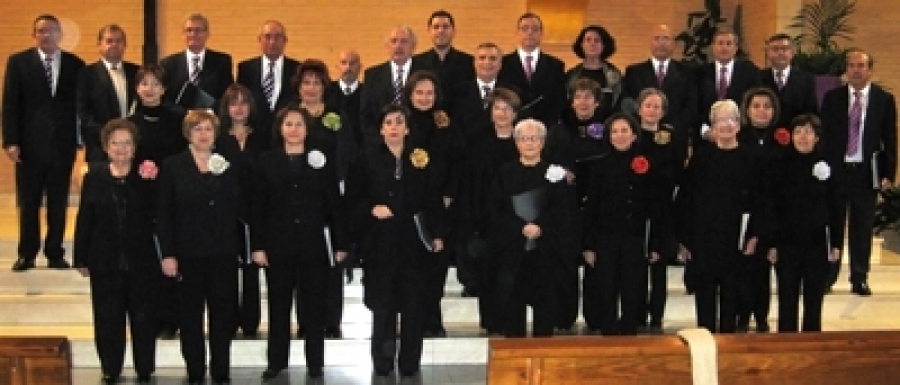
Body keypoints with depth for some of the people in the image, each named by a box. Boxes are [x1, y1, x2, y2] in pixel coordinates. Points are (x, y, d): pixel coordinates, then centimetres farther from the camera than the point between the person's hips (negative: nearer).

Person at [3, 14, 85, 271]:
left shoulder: (75, 65, 3)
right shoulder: (18, 62, 1)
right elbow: (10, 104, -2)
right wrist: (11, 141, -9)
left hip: (63, 144, 1)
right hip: (30, 144, -1)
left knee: (58, 203, 7)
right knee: (28, 203, 7)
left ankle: (55, 254, 16)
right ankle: (27, 255, 15)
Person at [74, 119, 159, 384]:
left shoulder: (147, 176, -3)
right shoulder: (95, 176, 0)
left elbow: (156, 213, -13)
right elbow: (84, 220, 2)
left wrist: (148, 181, -25)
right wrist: (81, 259, 2)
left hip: (141, 262, -1)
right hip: (105, 262, 1)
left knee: (143, 318, 8)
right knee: (108, 319, 9)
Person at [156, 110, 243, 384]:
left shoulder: (229, 166, 6)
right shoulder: (172, 167, 0)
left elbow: (240, 208, 8)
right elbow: (163, 214, -3)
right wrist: (168, 254, -8)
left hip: (223, 254, 1)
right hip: (188, 254, -1)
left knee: (223, 315, 7)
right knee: (191, 316, 7)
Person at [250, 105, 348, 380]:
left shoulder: (321, 160, 3)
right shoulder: (266, 162, 3)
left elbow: (334, 204, 1)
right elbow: (257, 208, 1)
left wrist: (340, 244, -3)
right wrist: (257, 246, -5)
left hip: (314, 244, 0)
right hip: (278, 244, 0)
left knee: (314, 305, 7)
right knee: (278, 305, 8)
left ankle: (315, 363, 16)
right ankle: (276, 361, 18)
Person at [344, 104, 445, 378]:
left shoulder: (421, 160, 4)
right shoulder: (367, 160, 0)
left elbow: (433, 200, 5)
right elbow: (352, 200, 2)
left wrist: (437, 234, 2)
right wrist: (371, 209, -15)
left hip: (413, 242, 1)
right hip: (380, 241, -1)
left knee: (412, 304, 5)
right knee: (382, 304, 4)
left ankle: (410, 363, 15)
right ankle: (382, 363, 14)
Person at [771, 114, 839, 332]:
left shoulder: (827, 165, 0)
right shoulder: (783, 166, -2)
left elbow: (835, 208, 3)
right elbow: (773, 207, -1)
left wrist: (836, 243, 1)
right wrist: (772, 244, -3)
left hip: (817, 244, 1)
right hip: (787, 243, 0)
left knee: (814, 299, 8)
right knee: (787, 299, 4)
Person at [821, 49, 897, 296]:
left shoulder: (884, 99, 3)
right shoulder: (832, 98, 5)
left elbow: (890, 139, 2)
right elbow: (823, 134, 4)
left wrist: (888, 174, -3)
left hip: (867, 173, 0)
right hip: (835, 170, 0)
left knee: (862, 228, 4)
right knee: (832, 226, 3)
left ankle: (859, 279, 12)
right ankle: (826, 277, 9)